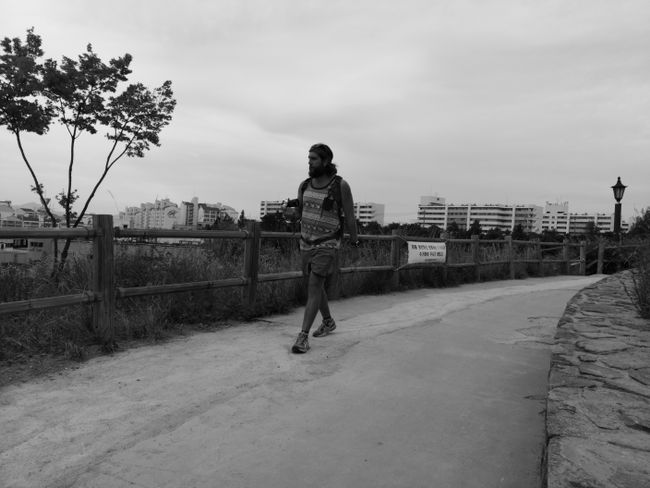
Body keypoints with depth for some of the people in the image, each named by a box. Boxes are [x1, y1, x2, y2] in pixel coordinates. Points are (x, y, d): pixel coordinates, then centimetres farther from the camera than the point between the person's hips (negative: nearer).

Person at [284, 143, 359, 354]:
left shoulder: (341, 185, -14)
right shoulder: (304, 185, 1)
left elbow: (350, 217, -7)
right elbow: (299, 214, 11)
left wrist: (355, 246, -2)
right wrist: (290, 213, -15)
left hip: (328, 245, -6)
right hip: (307, 244, 6)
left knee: (313, 287, -16)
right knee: (316, 286, 17)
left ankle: (303, 337, -14)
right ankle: (328, 322, 40)